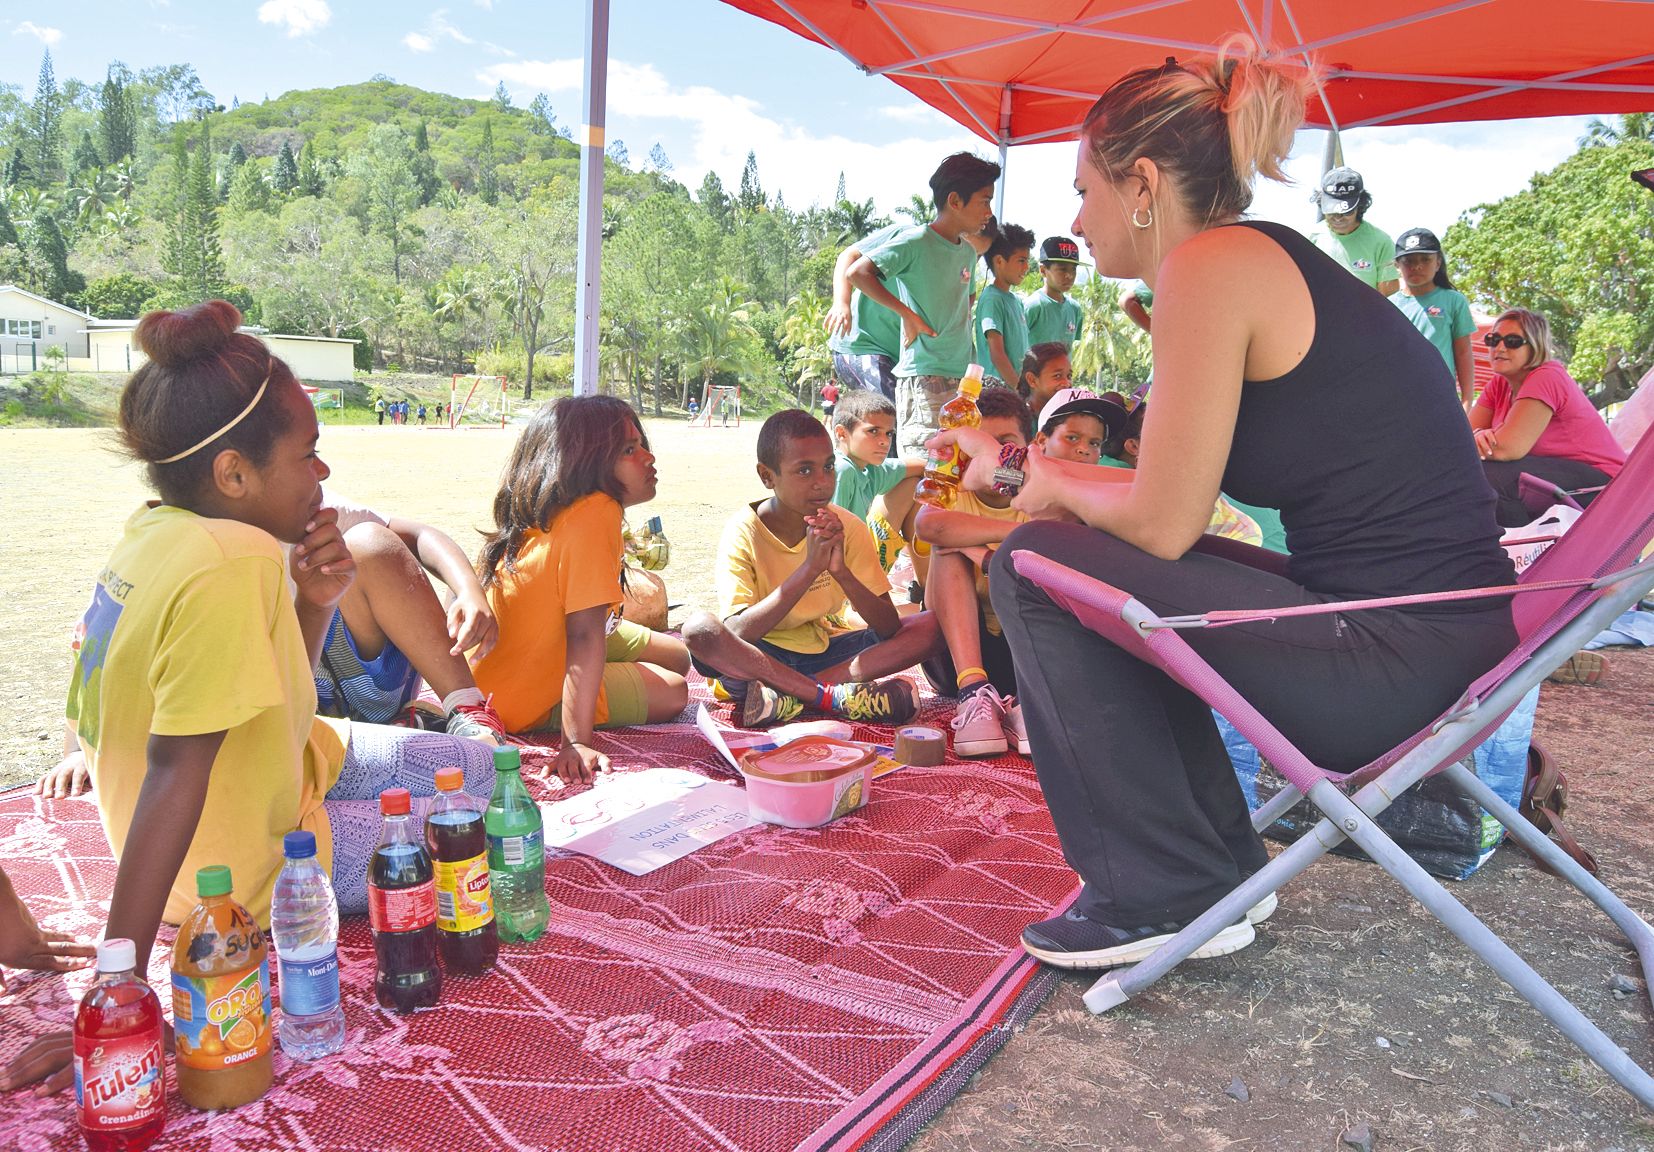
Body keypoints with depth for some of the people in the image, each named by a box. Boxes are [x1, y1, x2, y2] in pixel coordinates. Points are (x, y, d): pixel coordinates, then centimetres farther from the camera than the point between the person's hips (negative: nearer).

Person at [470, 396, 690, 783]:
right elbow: (585, 634, -34)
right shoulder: (598, 511, -29)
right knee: (672, 691, -1)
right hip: (522, 697, -9)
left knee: (676, 656, 15)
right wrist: (576, 742, -36)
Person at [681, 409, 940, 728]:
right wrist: (809, 568, -33)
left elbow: (888, 627, -12)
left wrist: (842, 571, -29)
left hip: (826, 651, 3)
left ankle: (790, 698, -26)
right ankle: (835, 696, -29)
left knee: (931, 624, -16)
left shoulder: (847, 526, -7)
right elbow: (736, 634, -27)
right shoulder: (744, 532, -14)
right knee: (698, 628, -33)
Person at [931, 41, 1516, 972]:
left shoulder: (1210, 261, -13)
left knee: (1037, 566, -5)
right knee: (1122, 575, 21)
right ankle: (1221, 864, 24)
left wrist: (1055, 489, 4)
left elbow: (1163, 525, -16)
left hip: (1394, 664, -10)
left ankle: (1164, 895, 5)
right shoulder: (1273, 263, 15)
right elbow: (1171, 495, 18)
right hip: (1444, 645, 10)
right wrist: (1014, 465, 25)